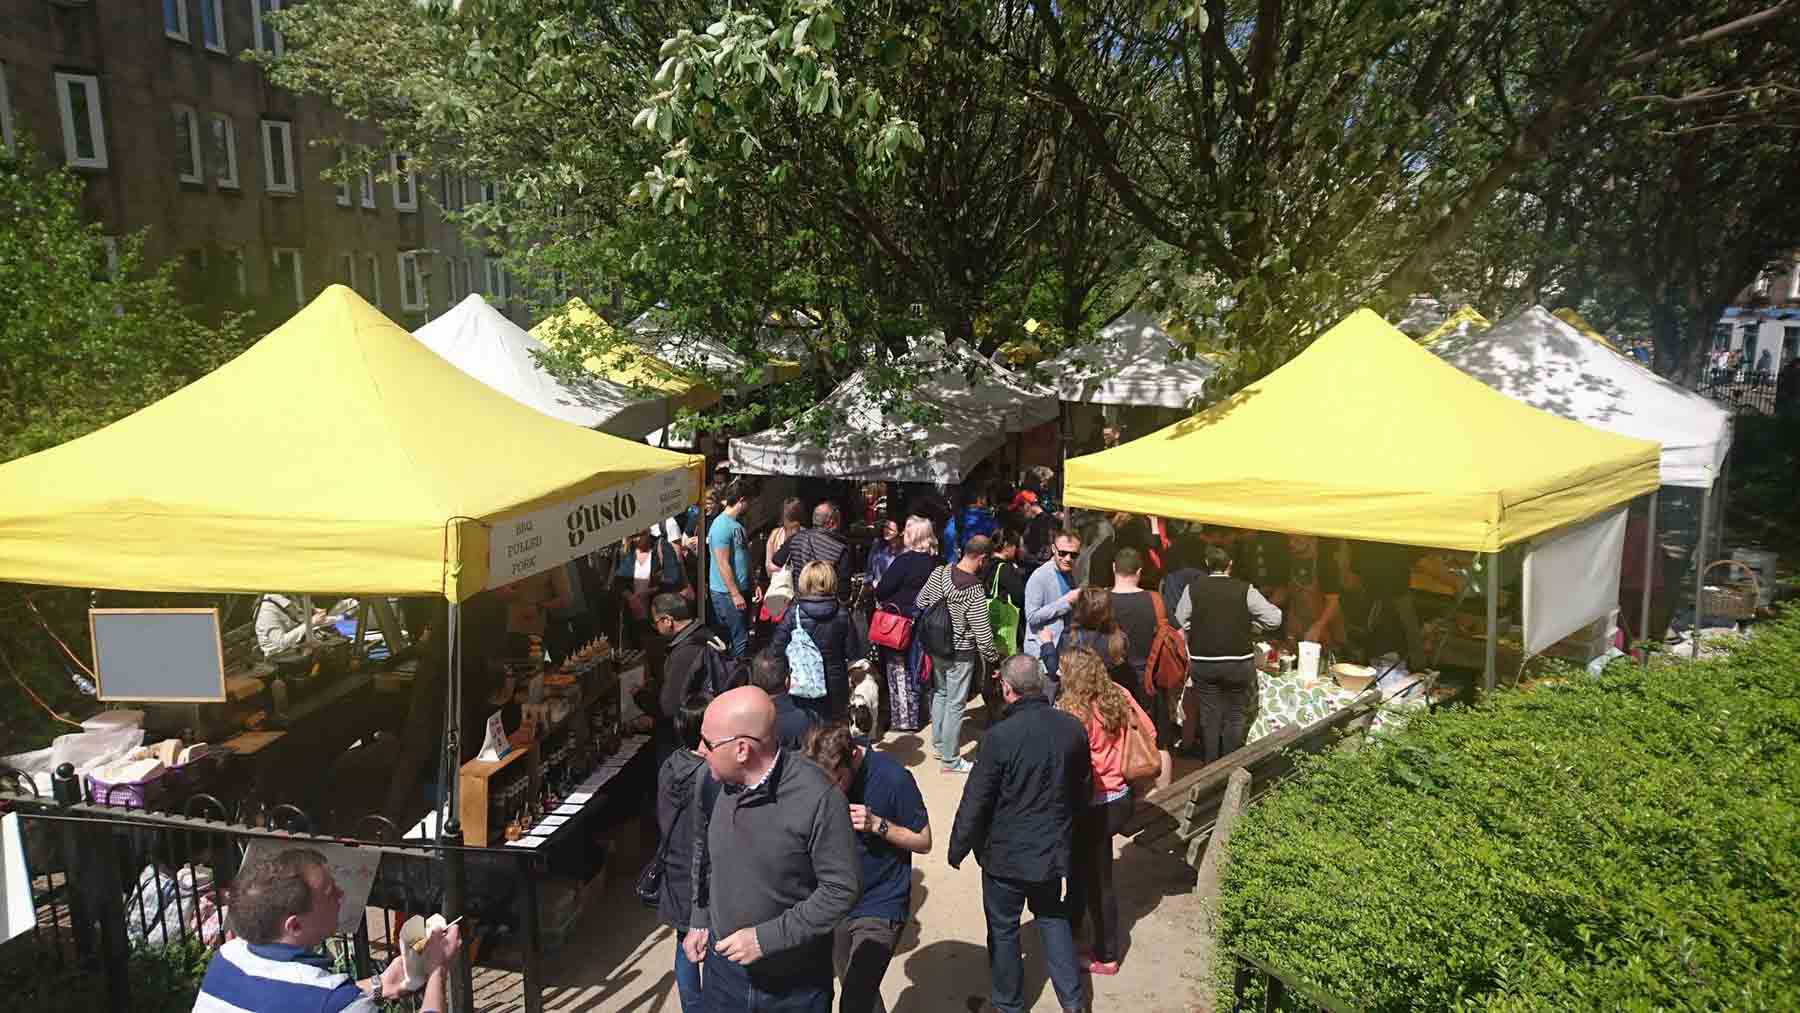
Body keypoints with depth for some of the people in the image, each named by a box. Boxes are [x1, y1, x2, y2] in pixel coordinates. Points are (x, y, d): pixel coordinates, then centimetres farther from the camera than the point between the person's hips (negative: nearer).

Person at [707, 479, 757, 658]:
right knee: (740, 640, -5)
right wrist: (735, 594, -19)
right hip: (727, 594, -10)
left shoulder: (737, 524, 13)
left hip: (740, 590, 10)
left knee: (743, 636, 15)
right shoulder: (722, 525, -17)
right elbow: (723, 565, -20)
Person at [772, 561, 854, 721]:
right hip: (834, 685, 1)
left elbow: (778, 648, -8)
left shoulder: (794, 611, -12)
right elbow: (850, 650, -3)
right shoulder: (842, 613, -9)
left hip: (801, 685, -1)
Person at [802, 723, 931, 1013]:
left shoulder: (893, 778, -22)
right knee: (854, 989, 20)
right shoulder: (821, 775, -9)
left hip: (880, 907, -5)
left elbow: (923, 842, -11)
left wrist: (878, 824, -26)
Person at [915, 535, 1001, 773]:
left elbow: (921, 602, 4)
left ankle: (939, 745, 38)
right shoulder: (975, 592, -25)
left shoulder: (939, 572, -8)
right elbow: (983, 635, -21)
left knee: (940, 693, 23)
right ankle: (950, 760, 17)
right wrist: (994, 657, -4)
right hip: (961, 654, -7)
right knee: (955, 704, 5)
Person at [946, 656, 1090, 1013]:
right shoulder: (1072, 727, -9)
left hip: (1006, 854, -4)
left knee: (1003, 929, 15)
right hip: (1053, 849, 5)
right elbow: (1084, 789, 6)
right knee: (1053, 918, 25)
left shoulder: (1001, 736, -25)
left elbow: (976, 801, -17)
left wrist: (958, 849, -3)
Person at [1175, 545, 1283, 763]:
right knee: (1235, 716, 12)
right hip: (1239, 663, -1)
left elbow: (1179, 624, 1)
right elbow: (1274, 619, -6)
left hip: (1203, 662, 1)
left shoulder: (1193, 589, -4)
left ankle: (1210, 766, 20)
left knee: (1209, 716, 11)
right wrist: (1248, 624, 9)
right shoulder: (1245, 589, -7)